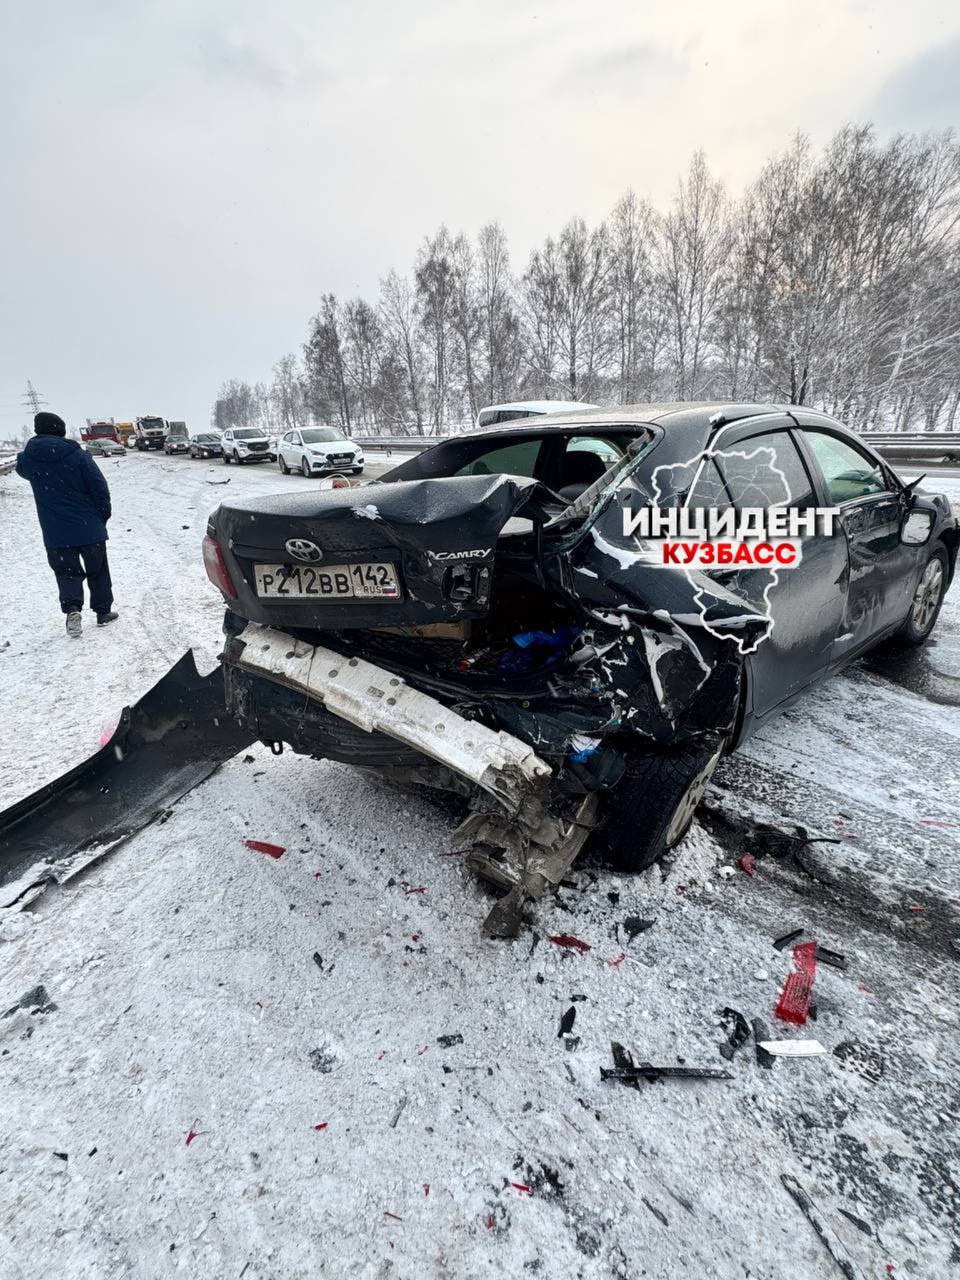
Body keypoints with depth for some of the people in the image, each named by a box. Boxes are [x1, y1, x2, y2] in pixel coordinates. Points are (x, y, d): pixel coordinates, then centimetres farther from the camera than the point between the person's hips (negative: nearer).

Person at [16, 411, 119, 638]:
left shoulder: (28, 458, -2)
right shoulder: (77, 455, -10)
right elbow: (100, 488, -9)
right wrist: (103, 514, 6)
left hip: (56, 533, 2)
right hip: (89, 527, -1)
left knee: (66, 571, 11)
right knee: (98, 570, 14)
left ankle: (72, 608, -13)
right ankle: (103, 612, 20)